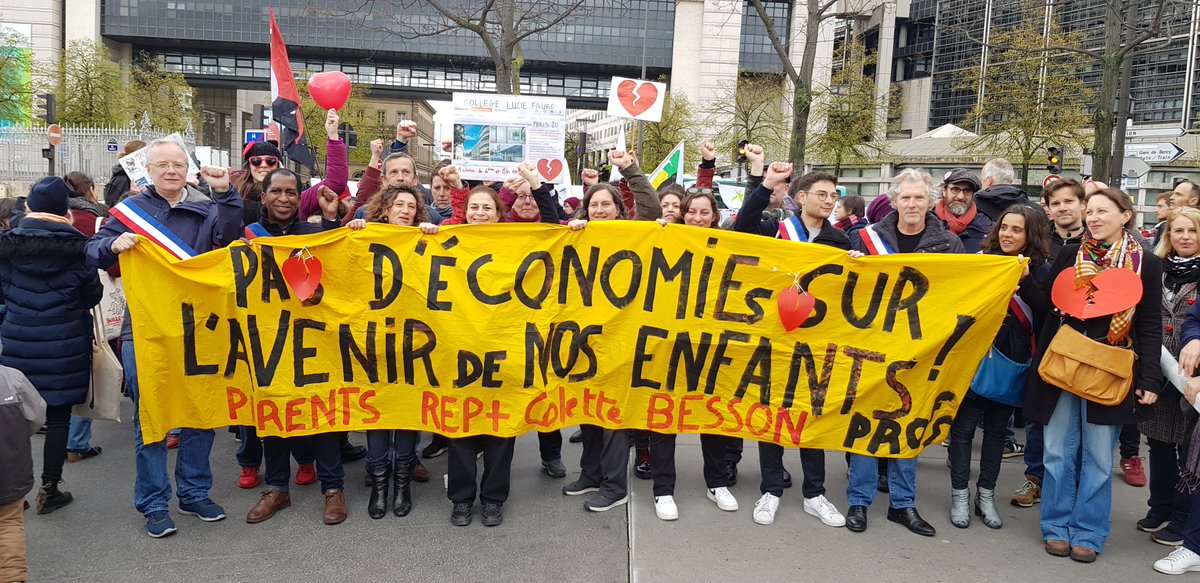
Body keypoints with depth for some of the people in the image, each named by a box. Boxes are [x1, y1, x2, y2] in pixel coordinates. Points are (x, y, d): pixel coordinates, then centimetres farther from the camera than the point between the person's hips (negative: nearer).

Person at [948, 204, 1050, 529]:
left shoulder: (1040, 270, 2)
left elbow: (1046, 312, -11)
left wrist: (1025, 280, -21)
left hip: (1011, 359, 1)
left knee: (997, 427, 11)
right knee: (964, 425, 2)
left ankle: (986, 495, 23)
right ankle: (959, 494, 14)